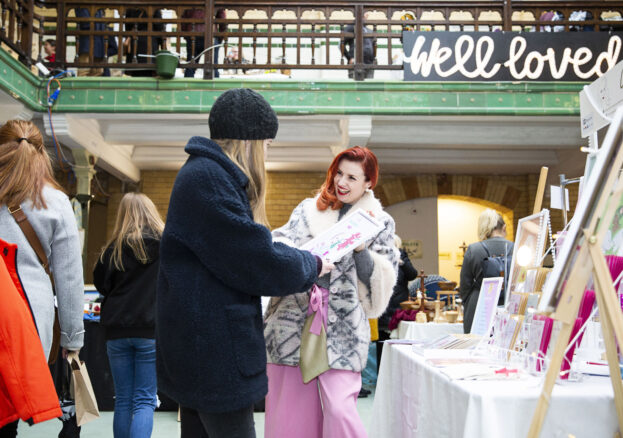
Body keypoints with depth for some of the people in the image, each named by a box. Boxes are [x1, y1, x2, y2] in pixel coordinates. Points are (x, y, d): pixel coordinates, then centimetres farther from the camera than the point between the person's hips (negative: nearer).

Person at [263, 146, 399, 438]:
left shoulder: (380, 222, 10)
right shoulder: (309, 209, 14)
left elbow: (381, 280, 5)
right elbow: (280, 242, 1)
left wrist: (361, 249, -12)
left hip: (342, 326, -2)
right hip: (295, 316, 2)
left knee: (339, 410, -12)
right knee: (288, 408, 4)